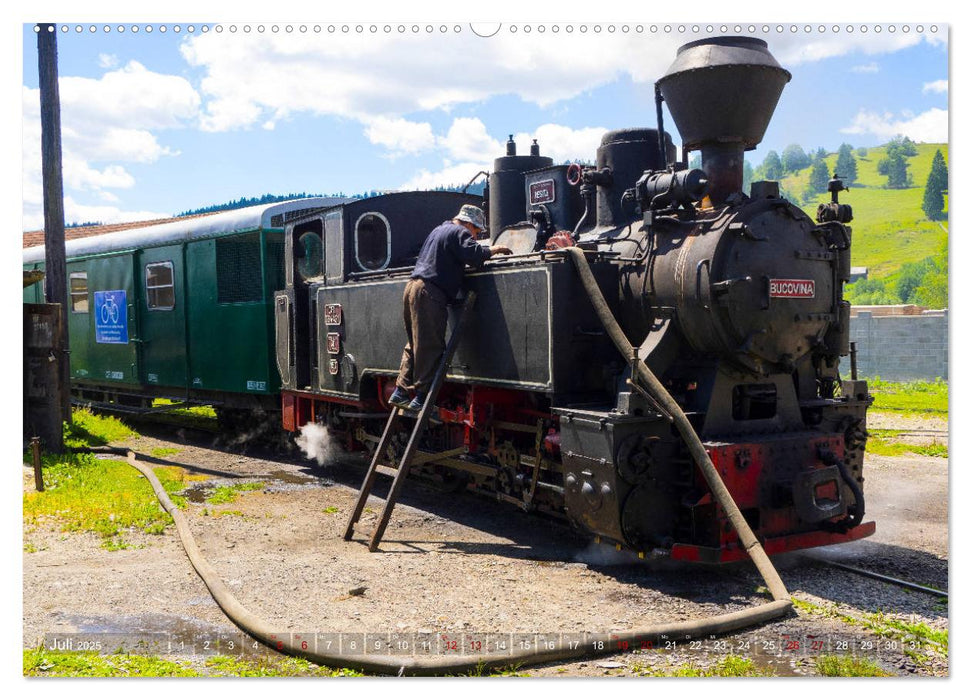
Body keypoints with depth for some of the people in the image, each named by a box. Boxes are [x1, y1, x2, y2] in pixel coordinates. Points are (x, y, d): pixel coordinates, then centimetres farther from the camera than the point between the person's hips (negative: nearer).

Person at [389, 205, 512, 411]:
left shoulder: (439, 230, 26)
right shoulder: (460, 232, -3)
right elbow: (473, 255, -18)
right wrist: (492, 250, 0)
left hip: (413, 286, 10)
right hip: (430, 293, -10)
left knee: (415, 344, 14)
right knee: (430, 347, -7)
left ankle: (401, 392, 12)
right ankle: (421, 398, -8)